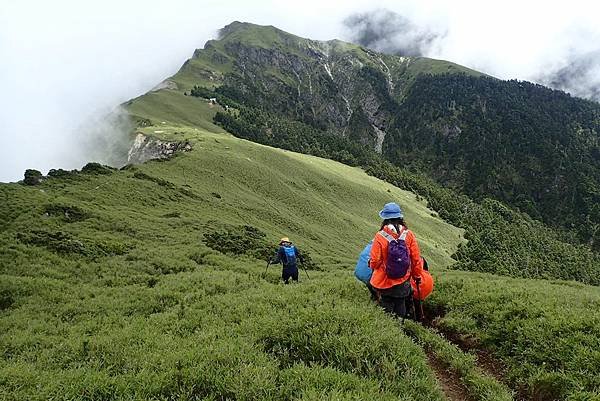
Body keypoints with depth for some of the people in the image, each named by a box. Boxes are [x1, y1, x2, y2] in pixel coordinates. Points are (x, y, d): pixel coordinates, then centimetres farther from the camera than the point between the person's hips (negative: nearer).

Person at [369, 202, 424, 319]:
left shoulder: (380, 236, -18)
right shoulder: (409, 235, -11)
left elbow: (375, 261, -14)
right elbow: (416, 258, -5)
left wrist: (372, 266, 11)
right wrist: (417, 276, 11)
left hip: (384, 282, -2)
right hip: (403, 283, 2)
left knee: (387, 306, 16)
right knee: (400, 305, 20)